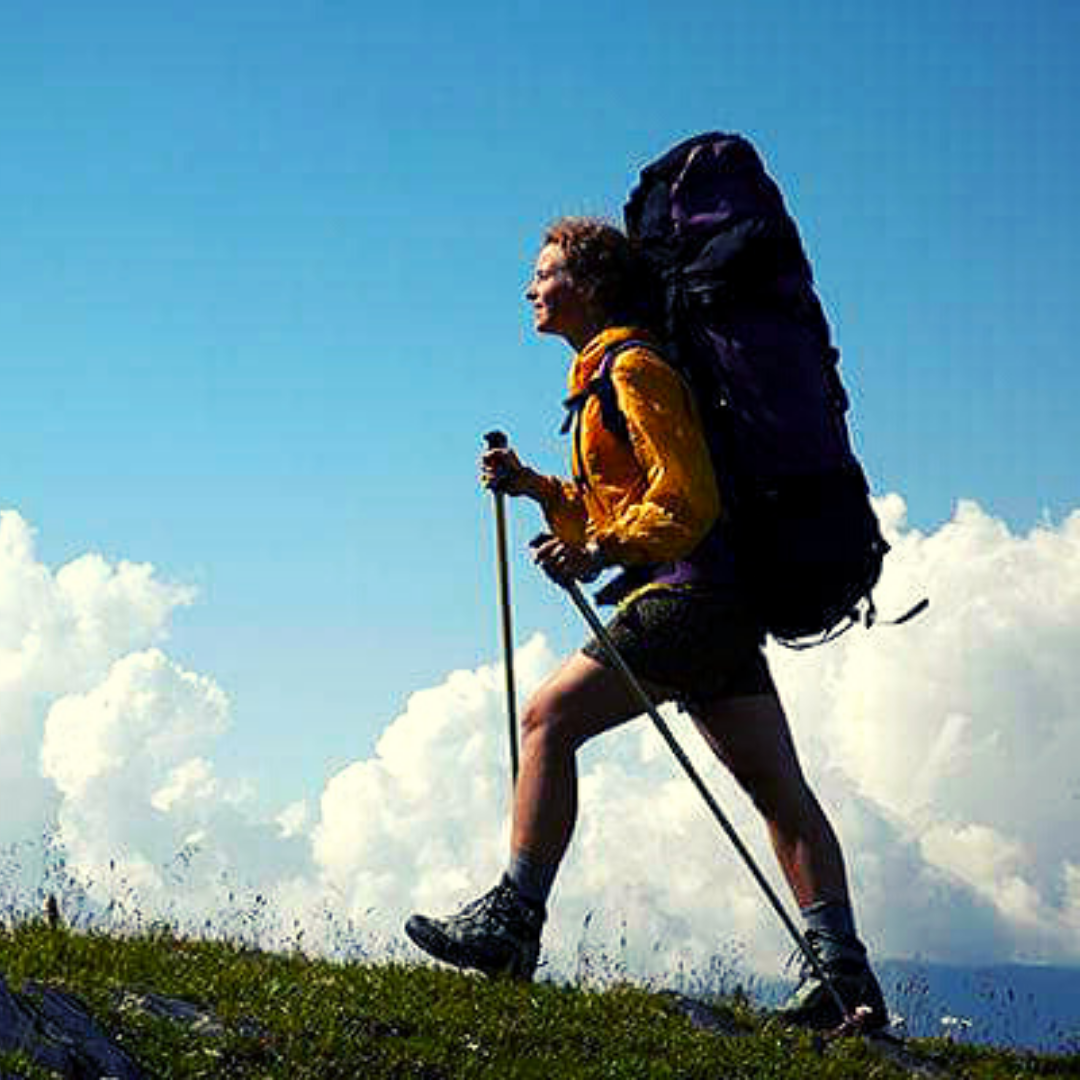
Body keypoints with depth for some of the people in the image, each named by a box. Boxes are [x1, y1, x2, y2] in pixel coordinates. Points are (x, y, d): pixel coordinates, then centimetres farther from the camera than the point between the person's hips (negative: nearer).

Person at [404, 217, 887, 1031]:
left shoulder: (632, 365, -7)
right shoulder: (603, 374, 24)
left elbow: (685, 496, -16)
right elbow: (609, 509, 28)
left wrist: (603, 551, -20)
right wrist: (531, 486, 15)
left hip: (688, 592, -11)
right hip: (722, 607, 11)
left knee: (550, 719, -12)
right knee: (777, 787, 3)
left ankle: (513, 919, -15)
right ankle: (844, 972, -1)